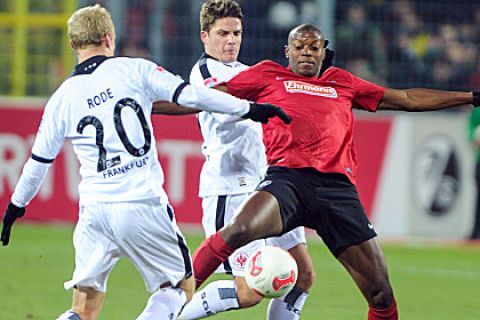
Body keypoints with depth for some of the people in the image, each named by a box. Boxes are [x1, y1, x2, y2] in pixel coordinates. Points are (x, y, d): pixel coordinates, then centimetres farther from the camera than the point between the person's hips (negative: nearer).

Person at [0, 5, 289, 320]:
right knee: (181, 287, 13)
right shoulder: (134, 70, 0)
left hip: (94, 209, 3)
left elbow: (39, 162, 16)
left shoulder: (61, 99, 9)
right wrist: (248, 108, 3)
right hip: (143, 203, -3)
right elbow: (190, 95, -6)